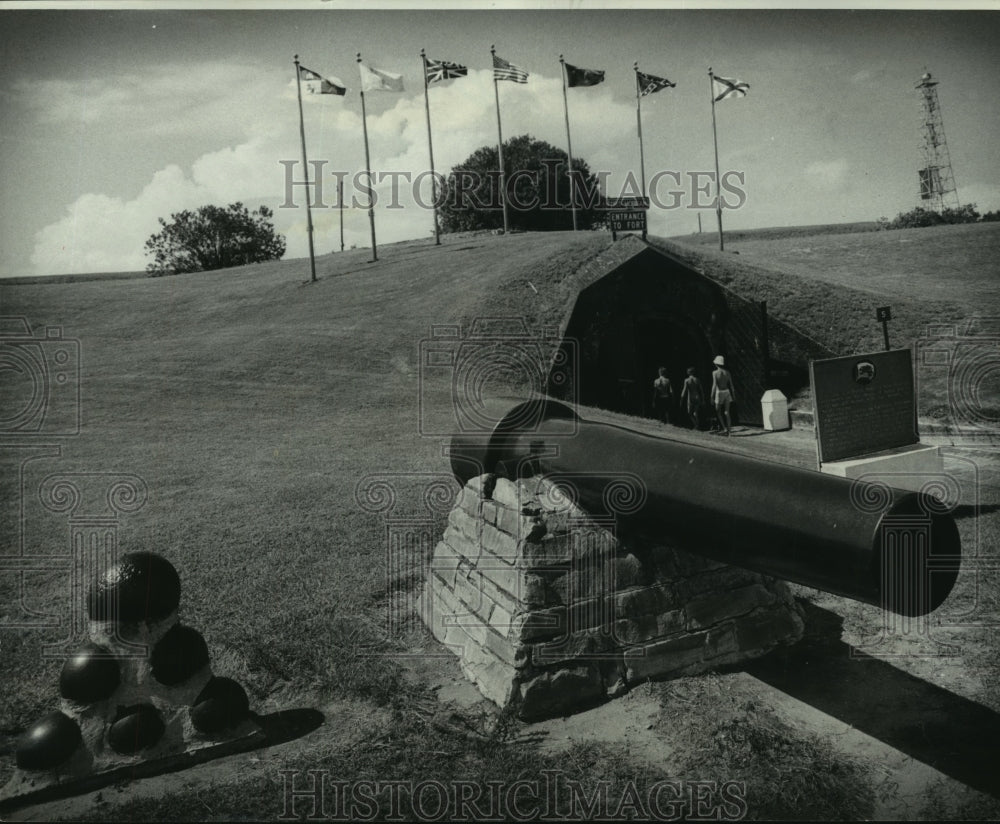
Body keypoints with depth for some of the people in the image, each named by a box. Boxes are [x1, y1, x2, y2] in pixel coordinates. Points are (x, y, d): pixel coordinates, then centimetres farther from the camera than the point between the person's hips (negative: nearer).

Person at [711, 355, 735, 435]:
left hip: (719, 393, -4)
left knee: (718, 411, 9)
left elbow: (714, 385, -16)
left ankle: (725, 428, -4)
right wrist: (733, 395, 15)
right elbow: (731, 384, 6)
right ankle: (728, 430, 4)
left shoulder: (715, 373, -12)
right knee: (726, 412, 7)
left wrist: (712, 397, -12)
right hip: (727, 392, 4)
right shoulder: (727, 372, 3)